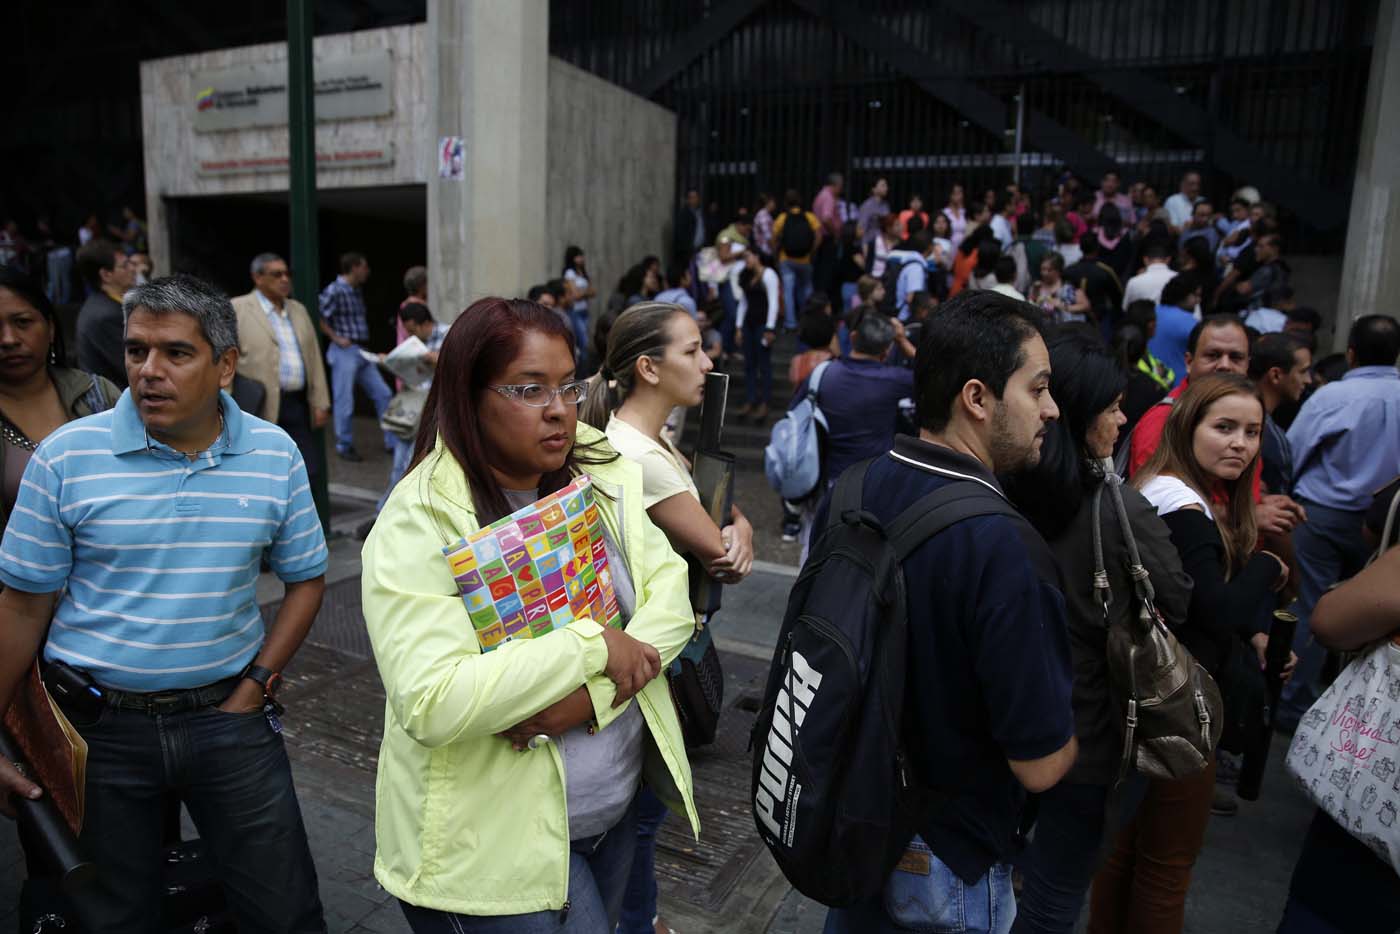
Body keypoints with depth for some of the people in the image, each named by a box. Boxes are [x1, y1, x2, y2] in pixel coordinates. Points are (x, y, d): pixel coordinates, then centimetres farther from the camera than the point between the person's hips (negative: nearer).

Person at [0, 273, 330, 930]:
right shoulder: (65, 457, -8)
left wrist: (257, 685, -4)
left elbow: (305, 580, 5)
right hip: (100, 725, 0)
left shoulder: (276, 455, -3)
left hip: (228, 713, 1)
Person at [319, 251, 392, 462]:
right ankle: (344, 446, 13)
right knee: (344, 401, 0)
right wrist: (336, 338, -15)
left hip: (363, 351, 8)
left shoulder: (357, 291, 13)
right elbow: (318, 318, -17)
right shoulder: (334, 291, -12)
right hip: (345, 351, -8)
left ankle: (392, 441, 15)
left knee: (383, 394, 7)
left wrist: (365, 344, 12)